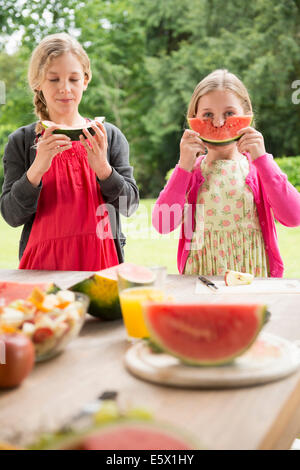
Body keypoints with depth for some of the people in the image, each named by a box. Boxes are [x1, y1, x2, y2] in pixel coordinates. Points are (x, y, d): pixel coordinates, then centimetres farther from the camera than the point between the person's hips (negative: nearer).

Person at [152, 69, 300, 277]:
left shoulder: (258, 166, 6)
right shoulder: (189, 169, 7)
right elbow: (162, 225, -7)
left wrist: (262, 160, -10)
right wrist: (184, 166, -11)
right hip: (201, 275, 0)